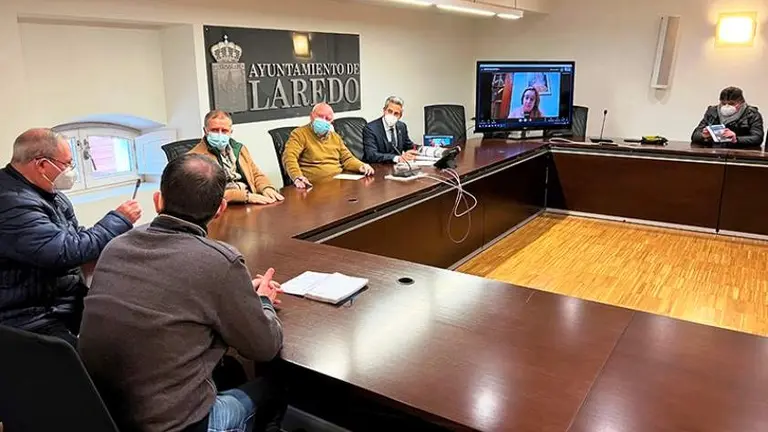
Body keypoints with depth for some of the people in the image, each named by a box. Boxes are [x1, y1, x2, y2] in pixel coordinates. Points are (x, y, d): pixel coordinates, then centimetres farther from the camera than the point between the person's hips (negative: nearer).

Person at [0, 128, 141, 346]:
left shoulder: (47, 191, 8)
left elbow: (76, 238, 16)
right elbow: (69, 252, -26)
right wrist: (118, 219, -14)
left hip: (68, 301, 9)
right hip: (36, 321, -9)